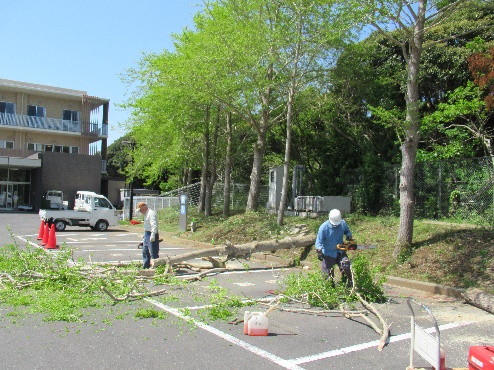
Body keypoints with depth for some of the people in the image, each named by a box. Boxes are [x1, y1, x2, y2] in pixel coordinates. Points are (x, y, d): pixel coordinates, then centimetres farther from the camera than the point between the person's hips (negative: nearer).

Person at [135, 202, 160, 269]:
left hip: (151, 235, -11)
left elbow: (154, 225, -26)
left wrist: (152, 235, -32)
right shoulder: (146, 214, 17)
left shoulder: (151, 213, -17)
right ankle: (145, 267, 24)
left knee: (153, 253, -7)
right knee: (145, 252, 16)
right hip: (147, 234, 11)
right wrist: (144, 236, 25)